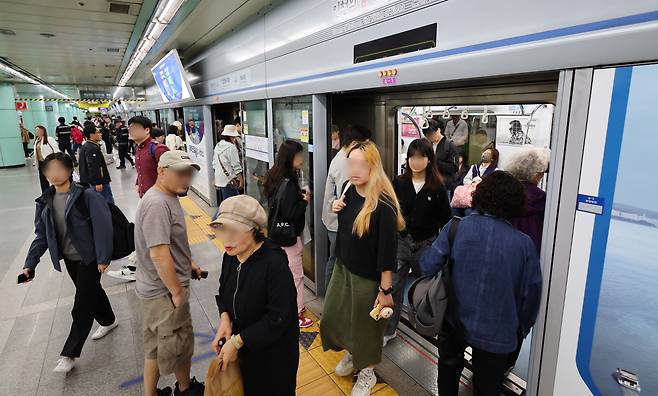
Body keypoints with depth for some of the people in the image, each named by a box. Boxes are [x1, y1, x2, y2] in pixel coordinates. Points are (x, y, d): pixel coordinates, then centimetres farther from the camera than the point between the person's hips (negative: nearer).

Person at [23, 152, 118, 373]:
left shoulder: (86, 197, -19)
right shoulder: (46, 201, 0)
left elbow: (103, 228, -20)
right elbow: (42, 235, 6)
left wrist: (103, 258, -21)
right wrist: (30, 263, 0)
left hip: (89, 258, -6)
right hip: (69, 259, 7)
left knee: (82, 306, 1)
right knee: (92, 292, 24)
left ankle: (69, 354, 13)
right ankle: (108, 321, 48)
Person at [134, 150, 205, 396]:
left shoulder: (168, 198, 7)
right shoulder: (157, 204, -26)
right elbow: (159, 255, -29)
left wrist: (188, 264, 18)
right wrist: (177, 292, -21)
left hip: (156, 290, 10)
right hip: (165, 292, -9)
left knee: (155, 345, 23)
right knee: (180, 343, 13)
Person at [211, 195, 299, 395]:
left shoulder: (274, 264, -31)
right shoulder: (230, 256, -8)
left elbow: (278, 318, -27)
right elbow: (224, 292, 9)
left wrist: (238, 341, -23)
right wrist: (225, 317, -10)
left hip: (273, 352, -6)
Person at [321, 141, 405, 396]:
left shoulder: (383, 205, -25)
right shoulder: (349, 192, -3)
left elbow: (387, 251, -21)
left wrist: (386, 290, -18)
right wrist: (338, 210, -6)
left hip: (368, 278, -7)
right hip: (342, 268, 7)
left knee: (364, 325, 13)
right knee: (332, 317, 20)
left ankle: (367, 372, 41)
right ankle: (352, 354, 50)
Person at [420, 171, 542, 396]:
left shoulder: (456, 227, -15)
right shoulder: (524, 243, -13)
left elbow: (428, 267, -16)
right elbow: (531, 293, -7)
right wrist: (522, 329, 11)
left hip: (454, 322, 0)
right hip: (497, 334, 1)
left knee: (449, 369, 28)